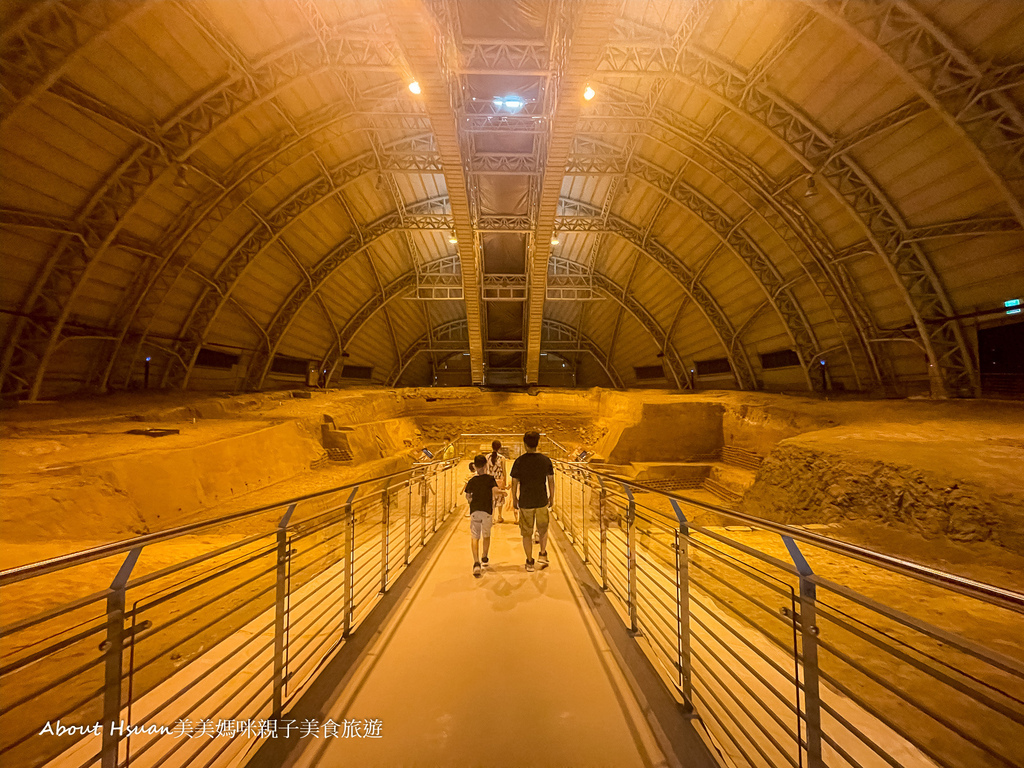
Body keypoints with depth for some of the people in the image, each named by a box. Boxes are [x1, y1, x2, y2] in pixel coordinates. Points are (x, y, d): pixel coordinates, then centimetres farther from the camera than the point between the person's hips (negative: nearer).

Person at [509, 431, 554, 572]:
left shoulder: (520, 461, -10)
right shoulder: (546, 460, -5)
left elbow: (514, 482, -5)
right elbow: (551, 480, 3)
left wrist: (514, 499, 7)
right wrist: (552, 496, 17)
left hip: (525, 501, -1)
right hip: (542, 500, 2)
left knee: (527, 533, 11)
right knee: (543, 529, 23)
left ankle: (529, 562, 19)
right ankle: (542, 554, 13)